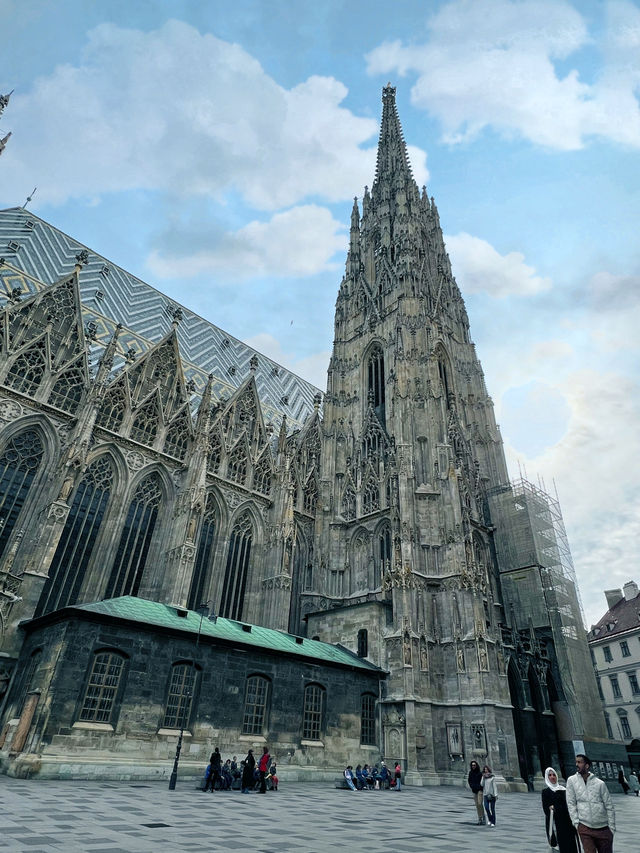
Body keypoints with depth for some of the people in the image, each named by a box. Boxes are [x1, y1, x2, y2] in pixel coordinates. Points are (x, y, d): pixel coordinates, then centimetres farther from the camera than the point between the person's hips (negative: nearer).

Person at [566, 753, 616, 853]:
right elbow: (571, 804, 0)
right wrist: (576, 822, -6)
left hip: (603, 828, 1)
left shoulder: (600, 783, -2)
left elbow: (609, 807, 4)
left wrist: (612, 828, 1)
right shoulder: (571, 780, -1)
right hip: (584, 827, -1)